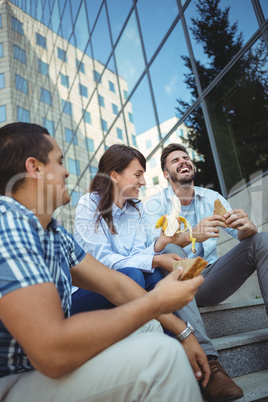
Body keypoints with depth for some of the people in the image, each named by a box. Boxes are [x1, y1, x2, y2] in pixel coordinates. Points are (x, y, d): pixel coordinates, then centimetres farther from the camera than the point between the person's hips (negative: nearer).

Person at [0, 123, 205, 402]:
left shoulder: (56, 234, 6)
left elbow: (116, 285, 8)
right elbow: (52, 352, -32)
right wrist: (157, 301, -22)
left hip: (40, 367, 9)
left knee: (150, 328, 11)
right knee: (160, 354, -23)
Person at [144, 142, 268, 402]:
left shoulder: (212, 198, 11)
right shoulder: (156, 203, 0)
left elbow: (242, 234, 1)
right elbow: (154, 243, -19)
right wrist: (190, 236, -39)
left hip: (209, 280, 4)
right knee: (171, 251, -34)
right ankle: (206, 359, -42)